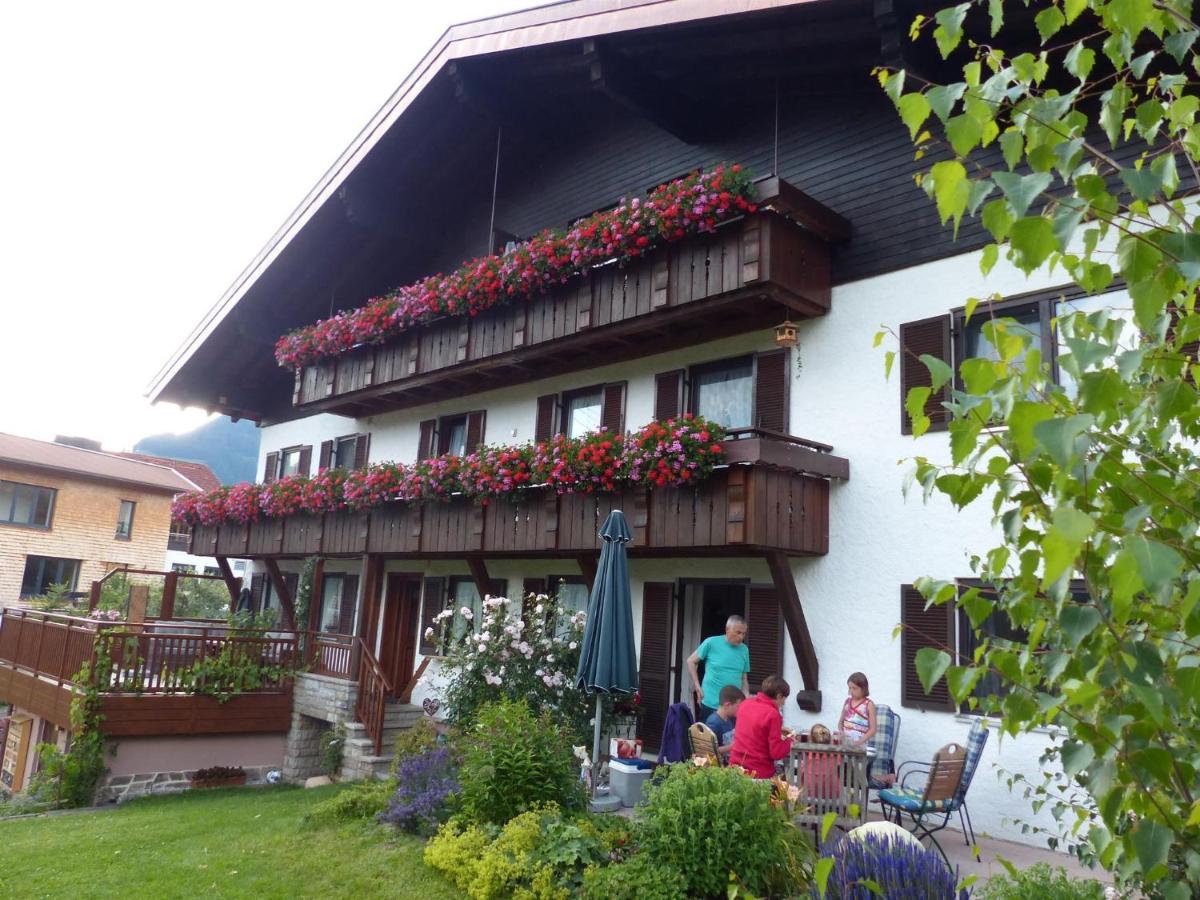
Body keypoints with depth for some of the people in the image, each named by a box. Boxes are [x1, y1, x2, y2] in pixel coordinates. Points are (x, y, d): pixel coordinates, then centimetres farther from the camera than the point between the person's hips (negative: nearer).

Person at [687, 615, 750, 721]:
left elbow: (744, 678, 12)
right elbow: (691, 661, 3)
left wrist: (747, 697, -4)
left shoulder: (744, 650, 5)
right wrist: (697, 686, -3)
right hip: (710, 704, -3)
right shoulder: (711, 643, -7)